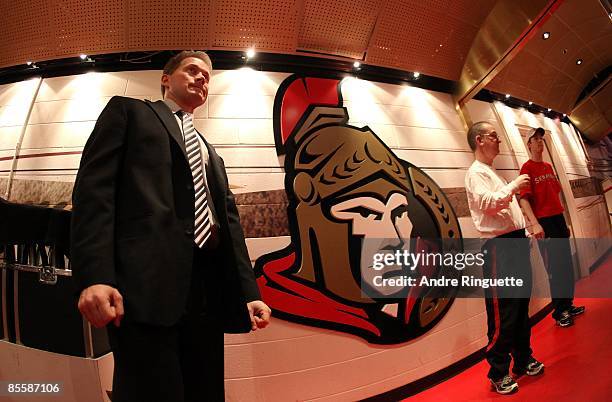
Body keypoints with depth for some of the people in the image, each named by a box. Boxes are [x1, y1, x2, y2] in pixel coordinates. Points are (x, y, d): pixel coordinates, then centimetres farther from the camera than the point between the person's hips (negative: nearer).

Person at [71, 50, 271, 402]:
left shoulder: (211, 154, 29)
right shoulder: (128, 111, 15)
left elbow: (229, 220, 19)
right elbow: (95, 187, -1)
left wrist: (249, 292, 9)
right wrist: (94, 275, -15)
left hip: (208, 288, 6)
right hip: (146, 281, -5)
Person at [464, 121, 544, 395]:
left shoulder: (492, 172, 21)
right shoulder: (476, 172, -9)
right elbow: (488, 203, -24)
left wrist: (527, 230, 20)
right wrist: (513, 186, -12)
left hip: (517, 241, 10)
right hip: (499, 246, -10)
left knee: (522, 306, 18)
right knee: (502, 313, -3)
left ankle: (523, 359, 33)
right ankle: (499, 373, 11)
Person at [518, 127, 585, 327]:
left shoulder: (548, 167, 14)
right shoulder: (527, 168, -9)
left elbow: (556, 195, 20)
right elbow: (524, 199, -18)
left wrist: (564, 222, 20)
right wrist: (535, 224, -28)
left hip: (558, 219, 8)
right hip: (544, 222, -8)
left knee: (567, 265, 15)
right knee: (555, 268, 0)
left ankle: (568, 305, 30)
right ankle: (559, 312, 13)